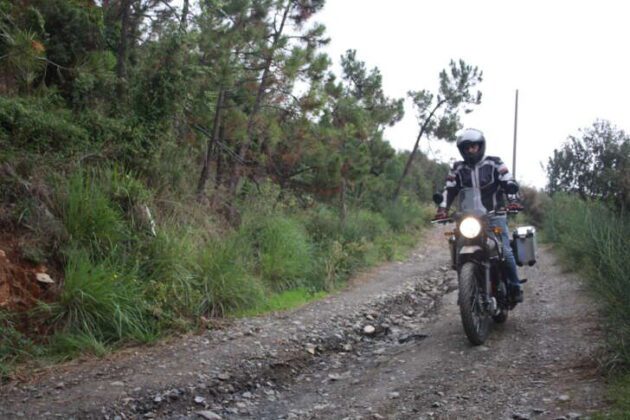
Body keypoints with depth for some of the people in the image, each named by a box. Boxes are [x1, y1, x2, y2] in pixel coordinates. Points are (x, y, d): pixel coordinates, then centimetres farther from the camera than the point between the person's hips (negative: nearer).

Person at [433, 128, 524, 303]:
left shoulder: (494, 163, 4)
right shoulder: (457, 169, 12)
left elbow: (509, 183, -2)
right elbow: (449, 190, 7)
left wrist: (512, 200, -20)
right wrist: (442, 209, -9)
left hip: (494, 216, -2)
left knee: (505, 251, -14)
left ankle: (515, 287, 3)